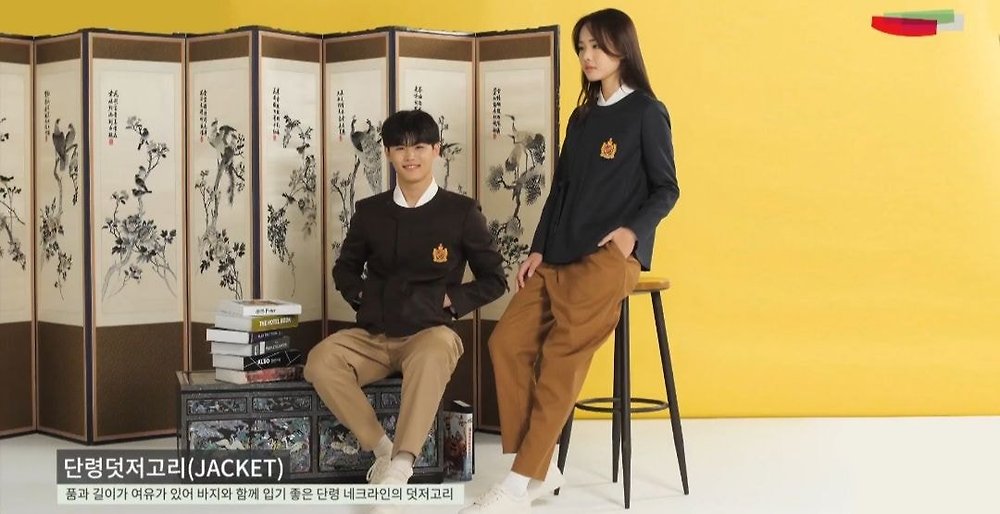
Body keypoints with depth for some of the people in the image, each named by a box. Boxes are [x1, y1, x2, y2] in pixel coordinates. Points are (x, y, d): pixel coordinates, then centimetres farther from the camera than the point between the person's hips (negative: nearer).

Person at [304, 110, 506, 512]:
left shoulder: (461, 212, 2)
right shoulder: (370, 211, 11)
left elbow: (494, 279, 8)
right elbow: (345, 268, 24)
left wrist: (449, 301, -6)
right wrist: (362, 296, 4)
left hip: (431, 331, -3)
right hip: (373, 334, 3)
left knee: (430, 357, -41)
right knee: (321, 361, -28)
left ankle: (399, 467, -41)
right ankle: (381, 448, -17)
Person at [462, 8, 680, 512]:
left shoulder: (646, 112, 0)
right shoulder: (582, 116, 20)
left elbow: (666, 189, -1)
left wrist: (631, 230, -17)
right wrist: (538, 248, 8)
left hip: (612, 254, -7)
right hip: (561, 254, 7)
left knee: (563, 354, -19)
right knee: (507, 341, -11)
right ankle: (538, 467, -6)